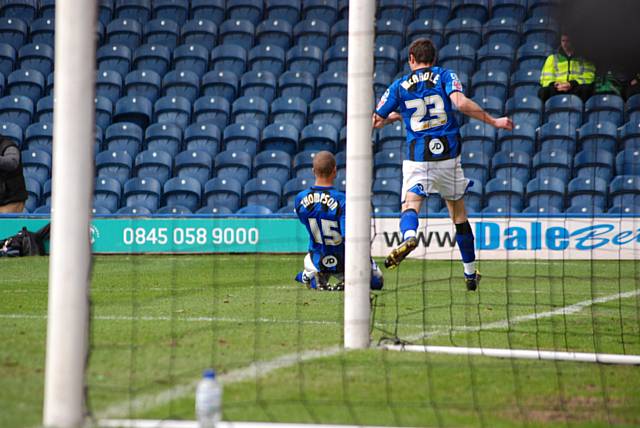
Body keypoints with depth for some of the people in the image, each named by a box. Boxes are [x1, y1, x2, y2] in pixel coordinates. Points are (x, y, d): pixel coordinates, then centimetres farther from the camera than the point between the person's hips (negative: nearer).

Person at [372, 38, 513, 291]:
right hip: (448, 155, 1)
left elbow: (375, 121, 11)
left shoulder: (400, 86, 7)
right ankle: (470, 274, 22)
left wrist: (396, 116, 31)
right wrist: (494, 121, -10)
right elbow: (461, 103, -16)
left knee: (410, 203, -13)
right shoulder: (445, 76, 3)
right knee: (458, 212, 14)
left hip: (417, 158, -1)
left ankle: (409, 236, -50)